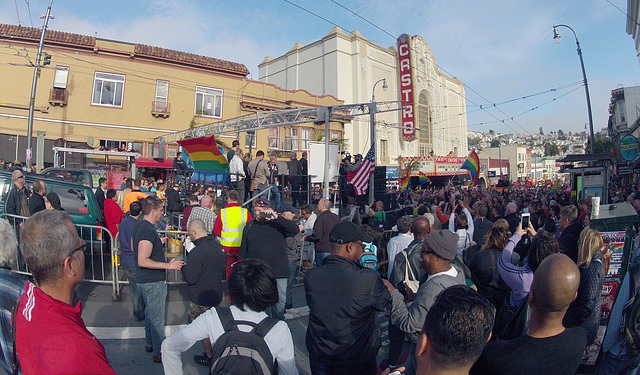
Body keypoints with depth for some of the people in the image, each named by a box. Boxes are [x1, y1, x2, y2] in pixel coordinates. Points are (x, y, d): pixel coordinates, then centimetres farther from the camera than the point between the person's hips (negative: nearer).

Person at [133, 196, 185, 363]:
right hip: (153, 281, -10)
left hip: (143, 279, 10)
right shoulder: (148, 229, -26)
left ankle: (150, 343, 39)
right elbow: (142, 261, -30)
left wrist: (158, 243, 16)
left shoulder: (138, 225, 6)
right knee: (157, 318, 2)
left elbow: (135, 248, 19)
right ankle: (158, 353, 14)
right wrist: (168, 265, -30)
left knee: (150, 312, 24)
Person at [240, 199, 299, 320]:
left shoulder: (278, 224, 0)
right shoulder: (250, 226, 9)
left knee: (280, 300, 7)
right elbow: (243, 249, 12)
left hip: (278, 272, -1)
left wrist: (276, 217, -21)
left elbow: (295, 230, -16)